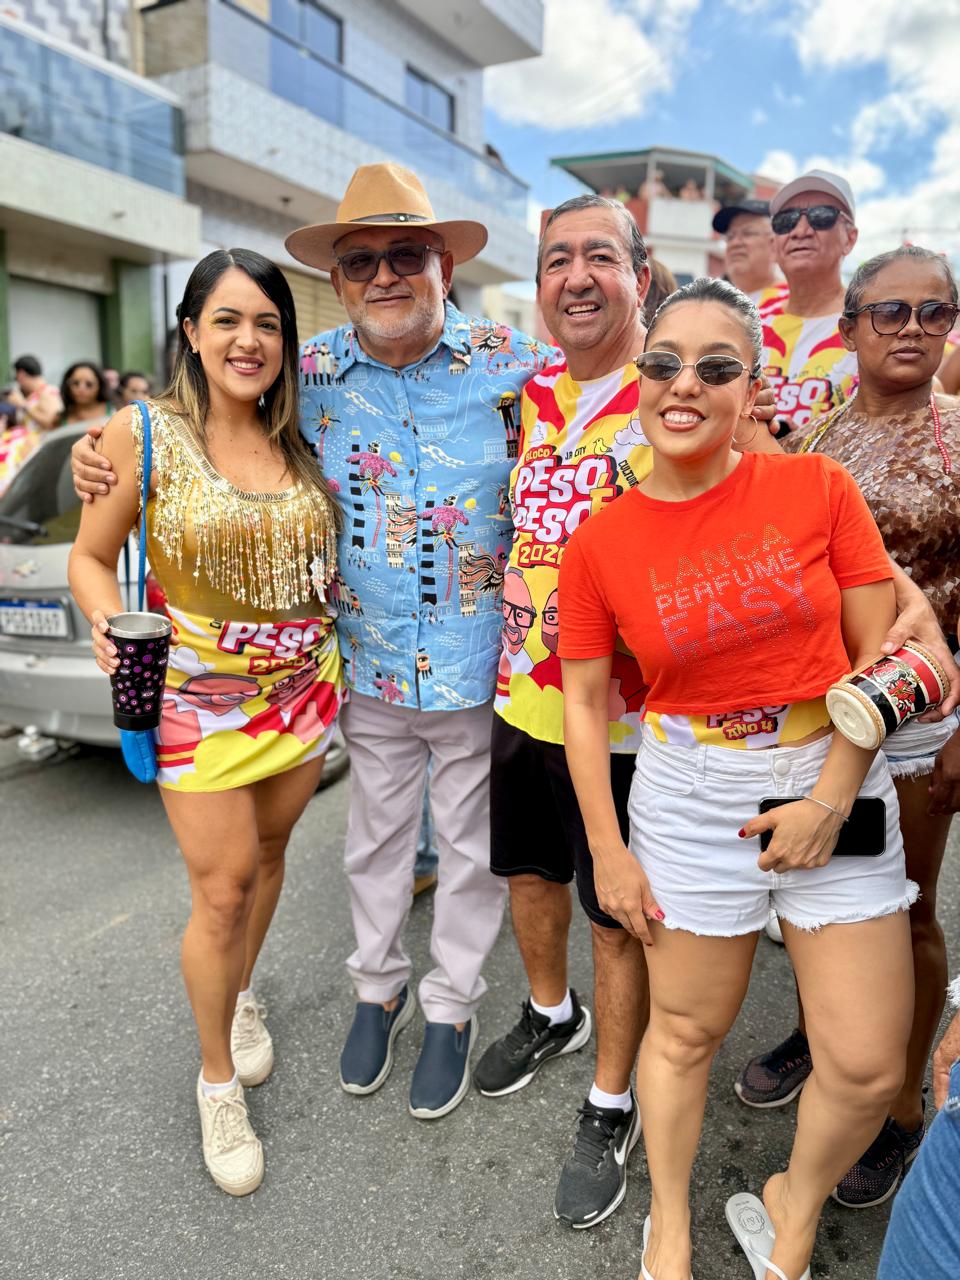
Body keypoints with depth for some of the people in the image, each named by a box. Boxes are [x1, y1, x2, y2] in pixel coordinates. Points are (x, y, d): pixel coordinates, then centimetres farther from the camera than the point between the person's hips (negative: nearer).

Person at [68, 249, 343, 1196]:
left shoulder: (301, 441, 2)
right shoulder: (144, 434, -8)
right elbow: (91, 557, -3)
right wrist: (110, 627, -22)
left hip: (303, 685, 4)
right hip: (196, 694, -4)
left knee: (267, 852, 18)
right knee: (222, 886, 0)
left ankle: (242, 995, 47)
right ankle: (218, 1082, 26)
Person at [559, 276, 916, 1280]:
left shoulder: (818, 488, -7)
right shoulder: (600, 541, -7)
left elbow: (883, 650, -4)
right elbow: (584, 699, 0)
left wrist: (830, 801, -11)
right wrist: (608, 851, 0)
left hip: (839, 788, 1)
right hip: (691, 801, -1)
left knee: (867, 1065, 7)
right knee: (685, 1030, 14)